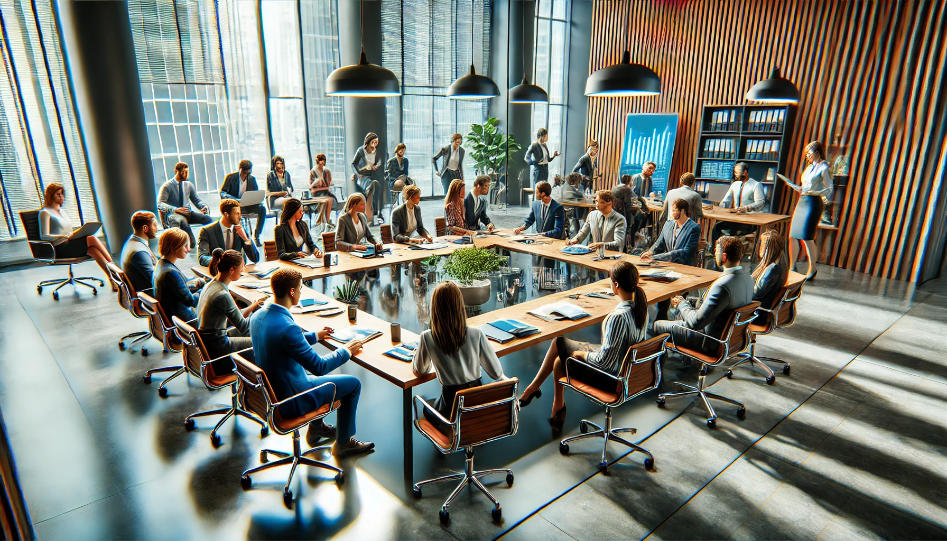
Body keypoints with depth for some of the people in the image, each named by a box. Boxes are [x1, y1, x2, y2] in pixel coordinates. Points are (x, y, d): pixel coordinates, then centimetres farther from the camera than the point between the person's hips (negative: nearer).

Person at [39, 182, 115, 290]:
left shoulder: (63, 212, 27)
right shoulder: (45, 212, 3)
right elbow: (44, 236, -7)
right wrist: (63, 236, -19)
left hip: (70, 244, 6)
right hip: (60, 249, -6)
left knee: (93, 249, -28)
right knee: (91, 239, -29)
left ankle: (112, 280, -40)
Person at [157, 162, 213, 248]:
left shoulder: (189, 185, 13)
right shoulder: (167, 186, -2)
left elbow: (196, 200, 16)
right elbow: (160, 204, -9)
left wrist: (204, 207, -8)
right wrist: (175, 209, -27)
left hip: (187, 212, 5)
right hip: (172, 214, -4)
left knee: (207, 219, -25)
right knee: (182, 221, -42)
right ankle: (190, 243, -35)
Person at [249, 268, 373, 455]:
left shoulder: (258, 315, -4)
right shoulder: (287, 327, -32)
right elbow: (319, 367, -25)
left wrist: (315, 336, 19)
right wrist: (346, 351, -9)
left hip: (269, 390, 9)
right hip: (290, 403, -9)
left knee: (320, 376, 32)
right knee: (353, 383, 4)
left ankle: (316, 428, 43)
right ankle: (344, 442, 20)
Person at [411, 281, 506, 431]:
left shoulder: (427, 338, -17)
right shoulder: (476, 334, -16)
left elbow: (419, 371, 2)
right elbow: (496, 373, -6)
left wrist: (417, 349, 20)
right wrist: (505, 379, 17)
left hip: (451, 410, -1)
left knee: (427, 408, 32)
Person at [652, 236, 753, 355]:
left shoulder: (722, 286, -33)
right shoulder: (747, 277, -3)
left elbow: (696, 322, -29)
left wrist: (682, 304, -10)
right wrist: (688, 304, 10)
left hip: (712, 345, -9)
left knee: (656, 325, 4)